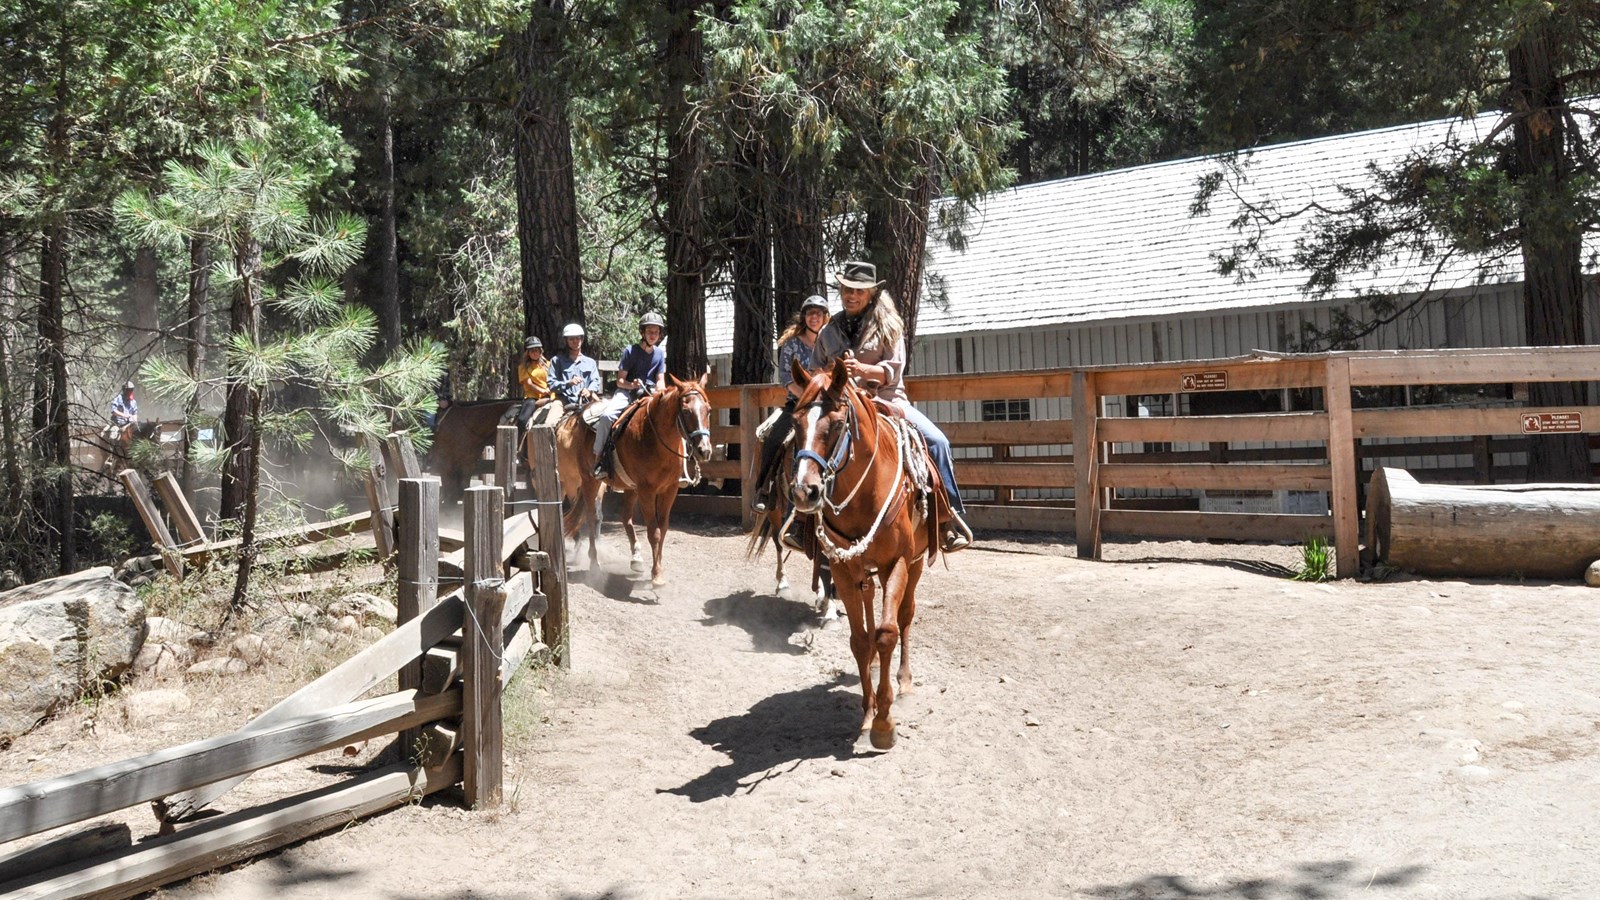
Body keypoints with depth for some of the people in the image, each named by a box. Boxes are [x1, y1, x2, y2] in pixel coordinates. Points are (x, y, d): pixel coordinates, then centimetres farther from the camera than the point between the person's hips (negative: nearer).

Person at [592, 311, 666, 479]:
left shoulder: (661, 354, 10)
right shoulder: (630, 351, -3)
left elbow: (660, 380, 6)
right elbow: (620, 381, -3)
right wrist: (632, 385, -24)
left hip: (649, 394, 4)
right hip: (627, 392, -4)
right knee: (607, 415, -31)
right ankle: (599, 458, -24)